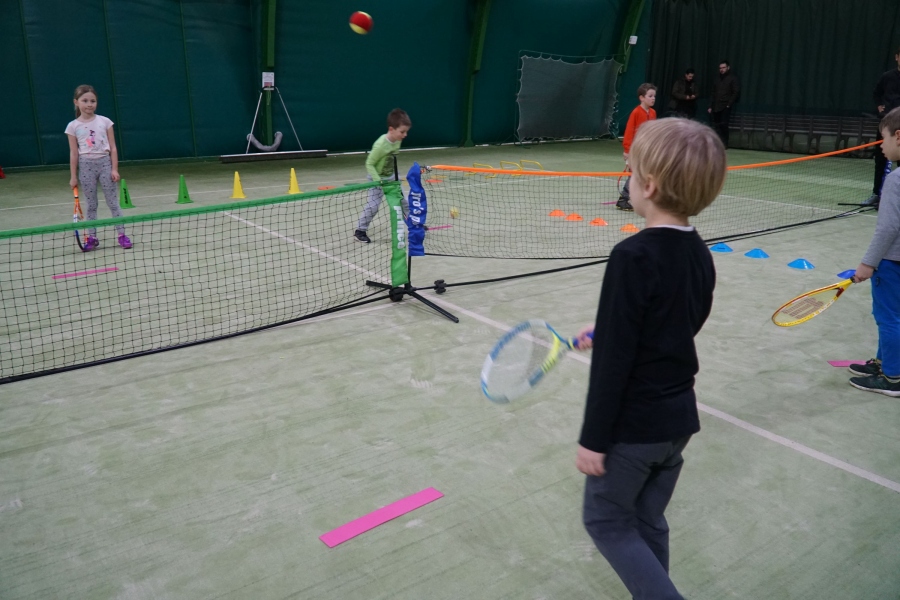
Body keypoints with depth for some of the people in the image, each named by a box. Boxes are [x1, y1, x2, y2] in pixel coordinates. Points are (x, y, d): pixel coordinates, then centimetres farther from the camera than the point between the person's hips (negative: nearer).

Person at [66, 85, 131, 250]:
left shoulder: (105, 122, 1)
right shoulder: (73, 126, 1)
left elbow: (112, 148, 1)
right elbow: (74, 153, 2)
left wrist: (114, 169, -5)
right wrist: (73, 176, 0)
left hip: (104, 163, 0)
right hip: (86, 166, 1)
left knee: (113, 202, 2)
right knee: (91, 204, 8)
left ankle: (122, 235, 5)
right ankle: (91, 237, 13)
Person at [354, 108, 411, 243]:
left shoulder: (398, 140, -8)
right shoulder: (381, 145, -30)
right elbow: (369, 164, -24)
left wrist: (393, 173, 15)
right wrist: (378, 180, -32)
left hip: (390, 177, 7)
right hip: (377, 178, -7)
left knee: (403, 201, 11)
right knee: (373, 205, -11)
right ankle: (360, 231, 4)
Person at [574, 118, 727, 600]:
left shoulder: (633, 257, -23)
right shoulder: (699, 254, 1)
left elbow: (614, 359, -22)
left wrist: (593, 438, -14)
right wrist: (606, 334, 20)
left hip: (632, 424, -7)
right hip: (678, 416, 8)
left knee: (606, 522, 12)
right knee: (648, 523, 21)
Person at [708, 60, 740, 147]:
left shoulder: (733, 78, 3)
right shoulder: (717, 80, 20)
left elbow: (736, 93, -4)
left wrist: (729, 104, -12)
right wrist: (710, 106, 12)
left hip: (725, 107, -5)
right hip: (716, 107, 5)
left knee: (724, 125, -11)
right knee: (716, 126, 0)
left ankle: (724, 144, -5)